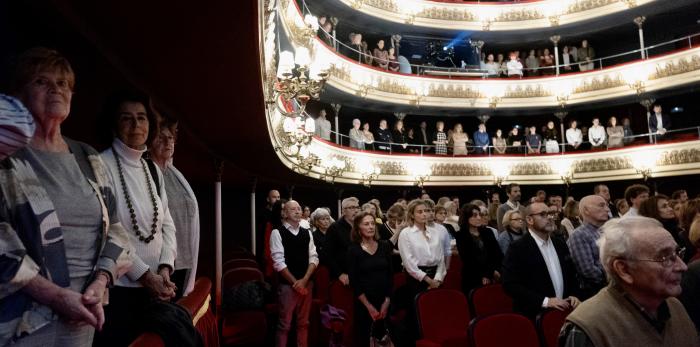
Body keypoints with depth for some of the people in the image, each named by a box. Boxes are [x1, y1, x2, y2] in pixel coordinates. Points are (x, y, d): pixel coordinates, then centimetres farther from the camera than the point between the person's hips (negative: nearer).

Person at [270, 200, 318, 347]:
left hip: (306, 283, 5)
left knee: (303, 322, 13)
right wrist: (295, 282, -12)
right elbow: (278, 261, -11)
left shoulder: (307, 233, 10)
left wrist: (304, 280, -8)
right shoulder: (277, 232, -6)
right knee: (284, 324, 1)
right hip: (287, 284, -5)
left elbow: (314, 258, 5)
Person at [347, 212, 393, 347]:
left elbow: (390, 275, 3)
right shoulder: (353, 250, -6)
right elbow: (354, 282, -7)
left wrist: (387, 301, -2)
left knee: (383, 336, 4)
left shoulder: (384, 246, 2)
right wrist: (368, 306, -9)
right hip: (363, 303, -2)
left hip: (385, 301, 2)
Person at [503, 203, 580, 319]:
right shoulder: (518, 248, -12)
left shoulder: (560, 244, 10)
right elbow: (510, 284, -18)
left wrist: (573, 295, 0)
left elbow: (571, 275, 19)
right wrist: (544, 301, -22)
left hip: (563, 312, 6)